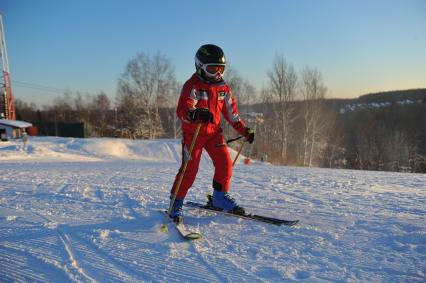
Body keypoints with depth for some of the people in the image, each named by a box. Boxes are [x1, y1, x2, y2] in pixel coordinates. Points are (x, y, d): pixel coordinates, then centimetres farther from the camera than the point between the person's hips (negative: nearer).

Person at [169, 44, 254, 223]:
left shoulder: (223, 88, 4)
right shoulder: (192, 86, -16)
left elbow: (231, 112, 13)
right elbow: (182, 111, -30)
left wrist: (245, 131, 8)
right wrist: (196, 114, -52)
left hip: (214, 131, 6)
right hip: (192, 133, -5)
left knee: (225, 163, -4)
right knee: (190, 169, -10)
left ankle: (220, 197, 17)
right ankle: (175, 203, 7)